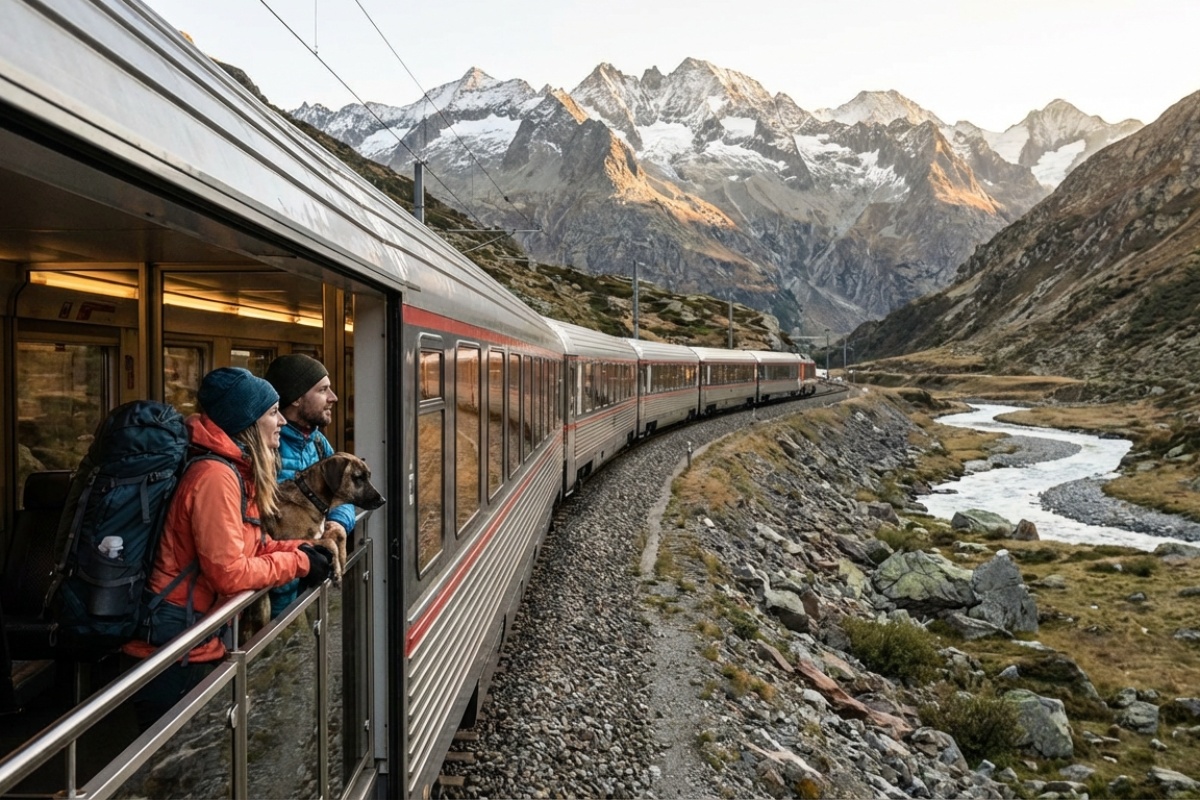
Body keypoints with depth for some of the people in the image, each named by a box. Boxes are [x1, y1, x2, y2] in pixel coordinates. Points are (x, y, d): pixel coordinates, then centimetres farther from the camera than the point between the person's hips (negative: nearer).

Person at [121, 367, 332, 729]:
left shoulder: (237, 470, 6)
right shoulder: (215, 476, -24)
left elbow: (250, 545, 10)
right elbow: (229, 572, -26)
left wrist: (302, 549, -4)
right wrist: (298, 563, -15)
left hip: (196, 641, 9)